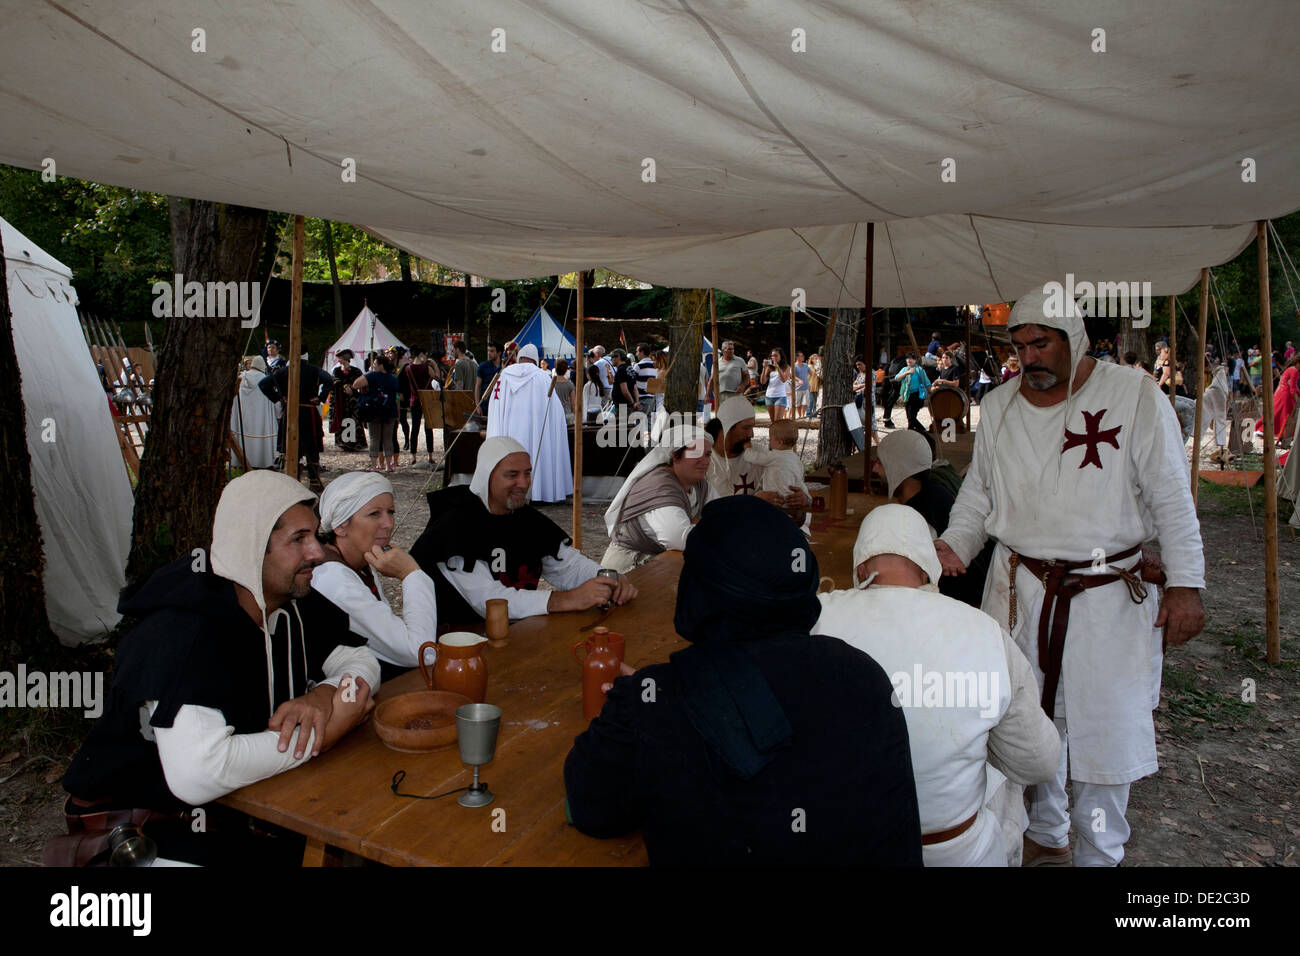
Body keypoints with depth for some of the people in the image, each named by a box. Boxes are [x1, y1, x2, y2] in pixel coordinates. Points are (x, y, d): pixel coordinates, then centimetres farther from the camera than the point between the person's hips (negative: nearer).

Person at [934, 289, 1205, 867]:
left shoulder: (1135, 395, -4)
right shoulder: (999, 408, 6)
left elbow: (1171, 496, -3)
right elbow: (978, 492, 14)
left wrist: (1185, 583, -7)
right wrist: (953, 545, -3)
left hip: (1108, 593, -3)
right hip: (1019, 588, 3)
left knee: (1106, 724, 4)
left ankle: (1099, 855, 26)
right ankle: (1047, 834, 34)